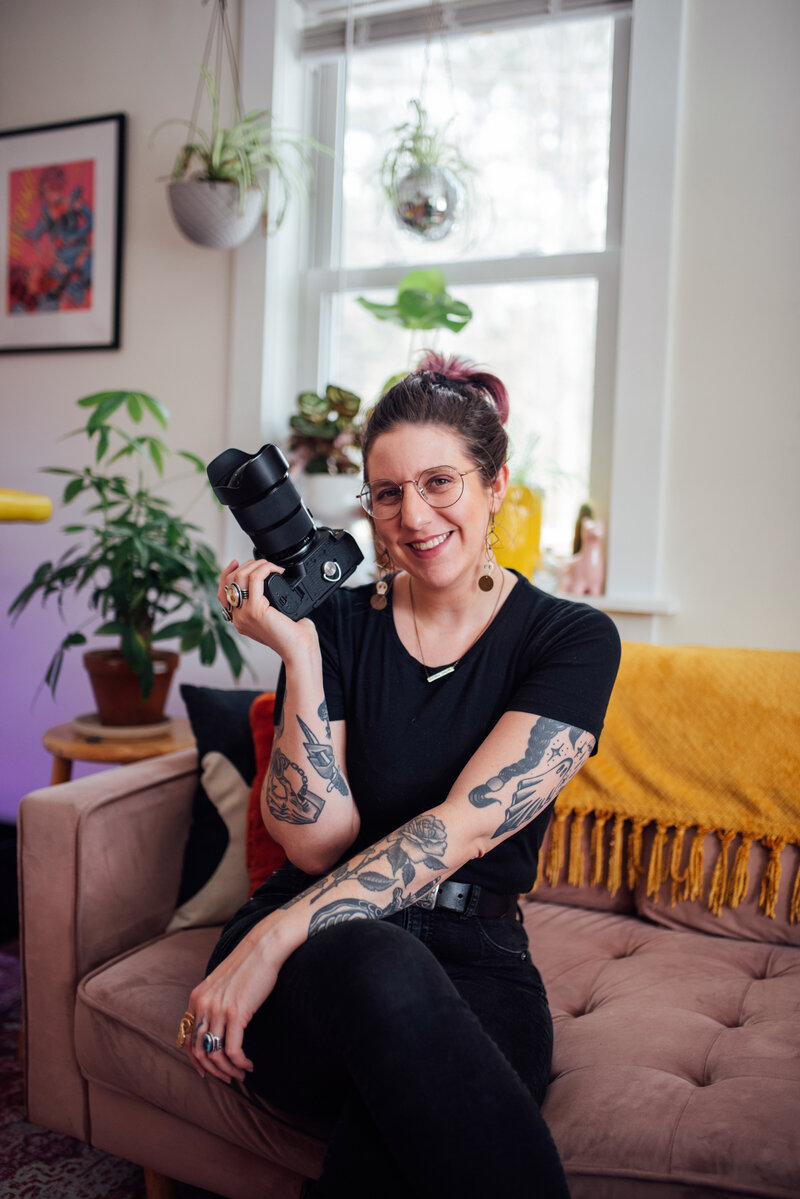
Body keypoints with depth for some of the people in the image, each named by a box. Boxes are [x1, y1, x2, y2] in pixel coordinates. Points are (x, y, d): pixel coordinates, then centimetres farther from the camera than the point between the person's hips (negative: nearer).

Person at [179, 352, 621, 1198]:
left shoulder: (574, 640, -2)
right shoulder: (335, 621, 3)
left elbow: (466, 826, -15)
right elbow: (317, 842, -5)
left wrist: (270, 940, -22)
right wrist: (298, 653, -13)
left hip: (474, 954, -1)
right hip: (320, 947, 2)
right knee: (382, 971, -36)